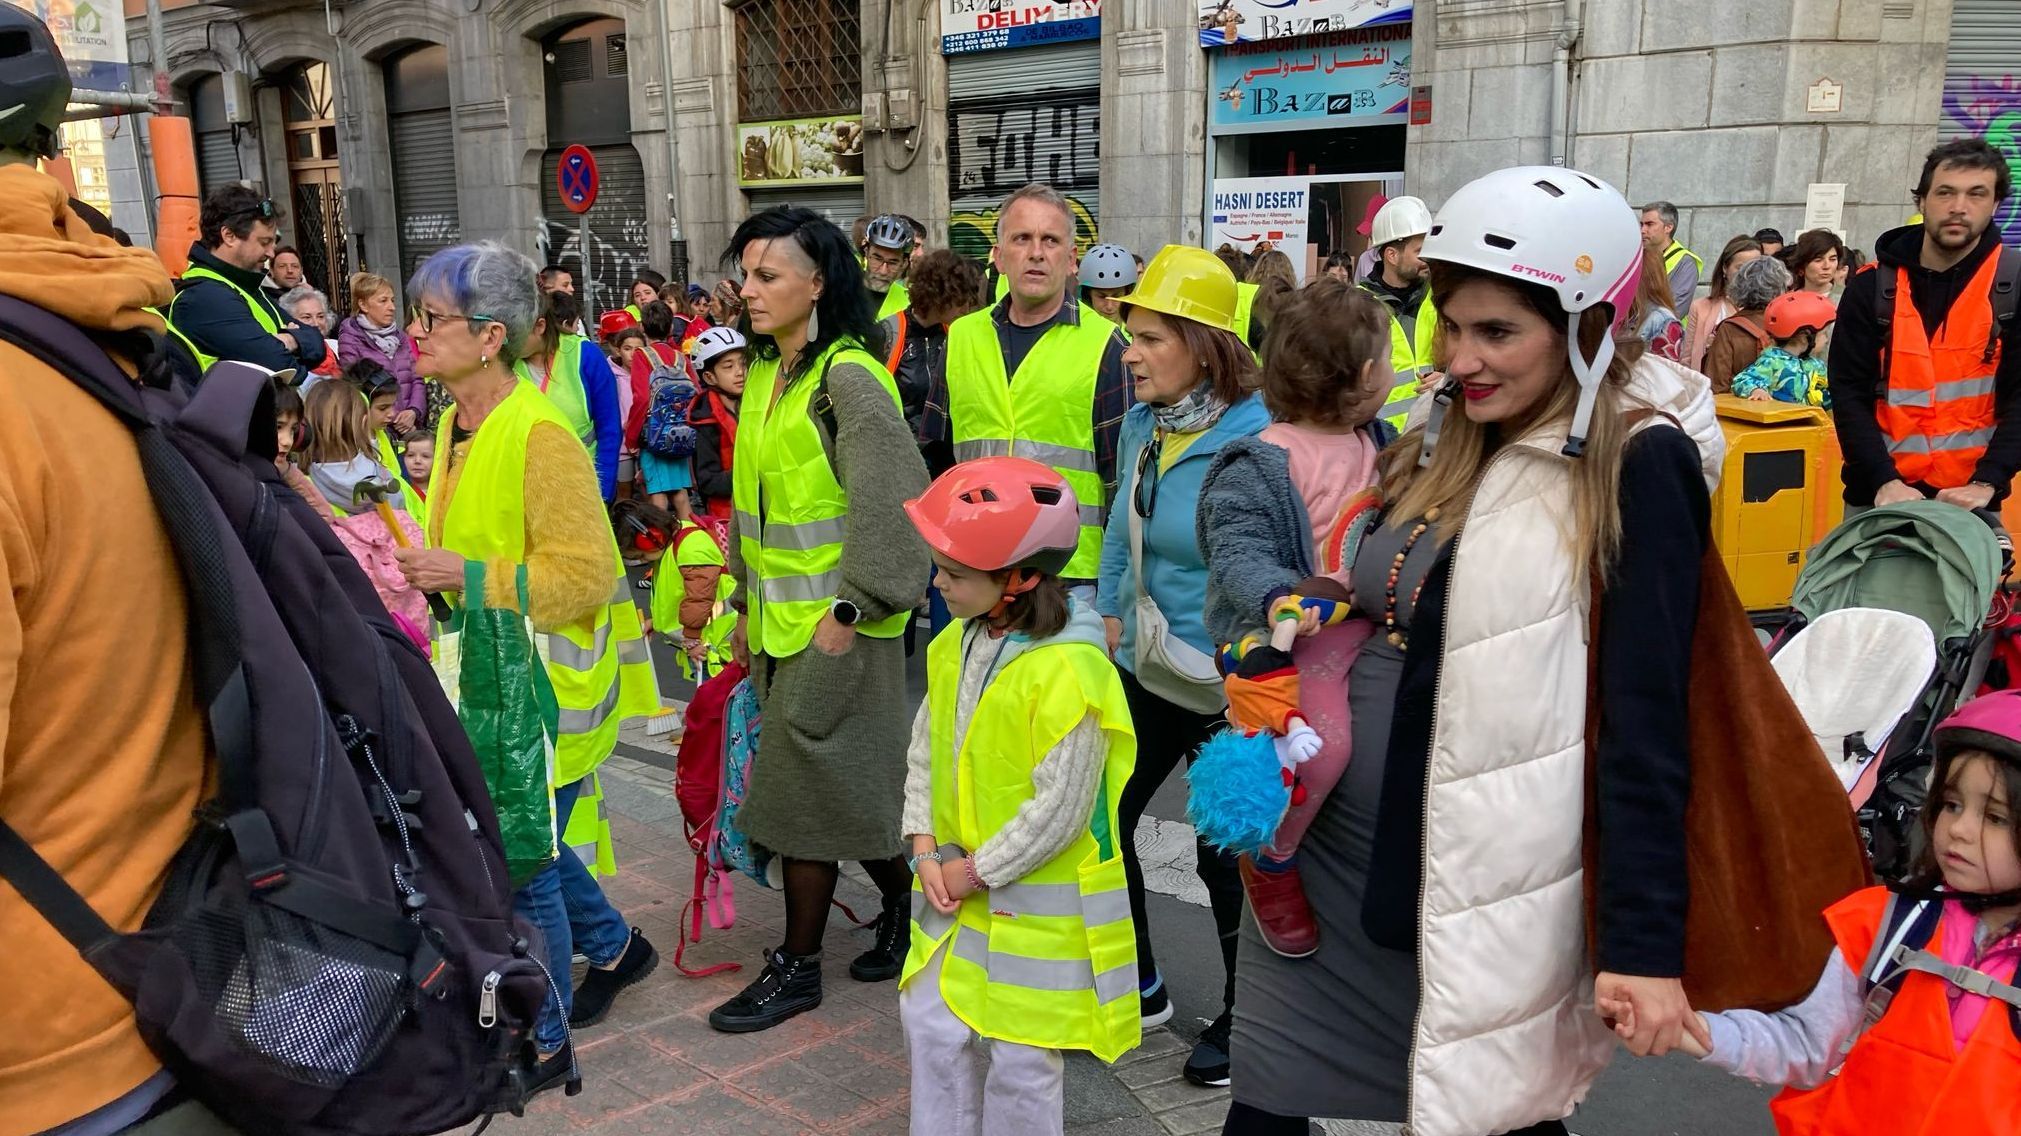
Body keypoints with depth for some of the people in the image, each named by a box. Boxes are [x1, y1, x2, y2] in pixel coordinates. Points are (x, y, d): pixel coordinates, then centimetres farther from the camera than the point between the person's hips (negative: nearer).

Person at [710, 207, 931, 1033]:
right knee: (844, 785, 15)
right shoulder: (764, 376, 11)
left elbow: (891, 505, -21)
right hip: (781, 618, 8)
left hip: (835, 623, -8)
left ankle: (798, 966, 14)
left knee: (804, 788, 0)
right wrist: (749, 604, 18)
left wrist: (853, 608, -19)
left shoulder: (848, 378, -16)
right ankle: (905, 900, 33)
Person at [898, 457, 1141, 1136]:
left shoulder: (1067, 673, -25)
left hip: (1037, 905, -7)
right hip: (958, 887, 7)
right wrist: (927, 850, -2)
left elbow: (1058, 811, -22)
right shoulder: (955, 644, 1)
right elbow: (925, 749, 8)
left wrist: (975, 871, -14)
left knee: (1021, 1058, 7)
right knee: (932, 1024, 16)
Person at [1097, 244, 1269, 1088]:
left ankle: (1243, 1017, 30)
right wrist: (1110, 615, 10)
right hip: (1145, 670, 7)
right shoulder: (1142, 422, 2)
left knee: (1224, 852, 6)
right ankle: (1138, 986, 33)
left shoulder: (1256, 436, -20)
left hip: (1225, 689, -7)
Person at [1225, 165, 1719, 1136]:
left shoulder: (1636, 467, -12)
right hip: (1329, 844, 6)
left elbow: (1646, 718, -16)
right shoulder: (1441, 448, 8)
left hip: (1485, 882, -6)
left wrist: (1646, 941, -17)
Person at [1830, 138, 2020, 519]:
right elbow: (1849, 393, -4)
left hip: (1969, 500, 0)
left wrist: (1985, 484, -18)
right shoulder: (1872, 287, 0)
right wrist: (1883, 481, -16)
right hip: (1878, 496, 1)